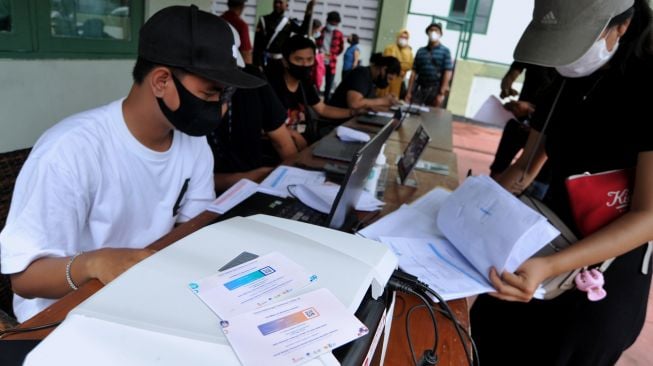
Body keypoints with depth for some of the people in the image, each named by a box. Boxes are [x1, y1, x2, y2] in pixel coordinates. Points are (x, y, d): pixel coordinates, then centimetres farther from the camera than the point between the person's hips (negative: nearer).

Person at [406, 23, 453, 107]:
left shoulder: (445, 51, 2)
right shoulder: (420, 51, 9)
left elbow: (448, 73, -4)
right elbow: (414, 72, 8)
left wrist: (442, 93, -11)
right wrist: (409, 92, 1)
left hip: (435, 90, -2)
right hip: (419, 89, 2)